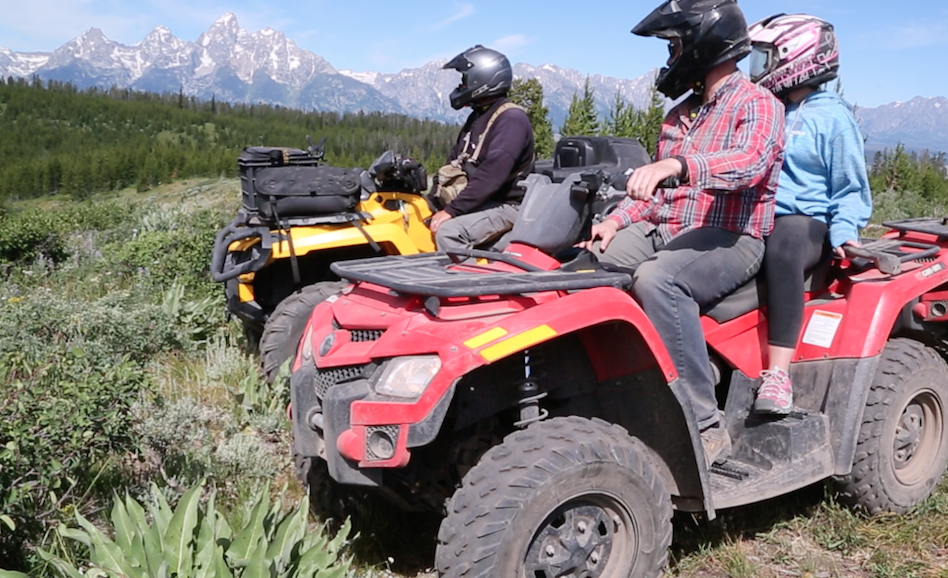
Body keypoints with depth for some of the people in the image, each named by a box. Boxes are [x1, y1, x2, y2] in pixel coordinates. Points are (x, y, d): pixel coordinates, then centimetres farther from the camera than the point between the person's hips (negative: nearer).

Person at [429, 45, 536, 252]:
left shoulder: (511, 119, -16)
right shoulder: (477, 117, 14)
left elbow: (491, 174, -27)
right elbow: (455, 160, 17)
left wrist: (451, 210, -28)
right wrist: (432, 199, 4)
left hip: (504, 206, -9)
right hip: (478, 202, 9)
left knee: (448, 231, -31)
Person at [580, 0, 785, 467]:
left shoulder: (758, 105, -4)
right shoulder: (680, 114, 21)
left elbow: (750, 162, -26)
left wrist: (676, 164, -43)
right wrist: (615, 221, 2)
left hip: (728, 238, -7)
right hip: (661, 232, 8)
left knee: (656, 279, -37)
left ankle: (705, 426, -30)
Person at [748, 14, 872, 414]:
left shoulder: (831, 117, 3)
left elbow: (850, 189, 3)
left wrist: (843, 234, -14)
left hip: (805, 221, -6)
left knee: (781, 246, -41)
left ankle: (778, 373, -42)